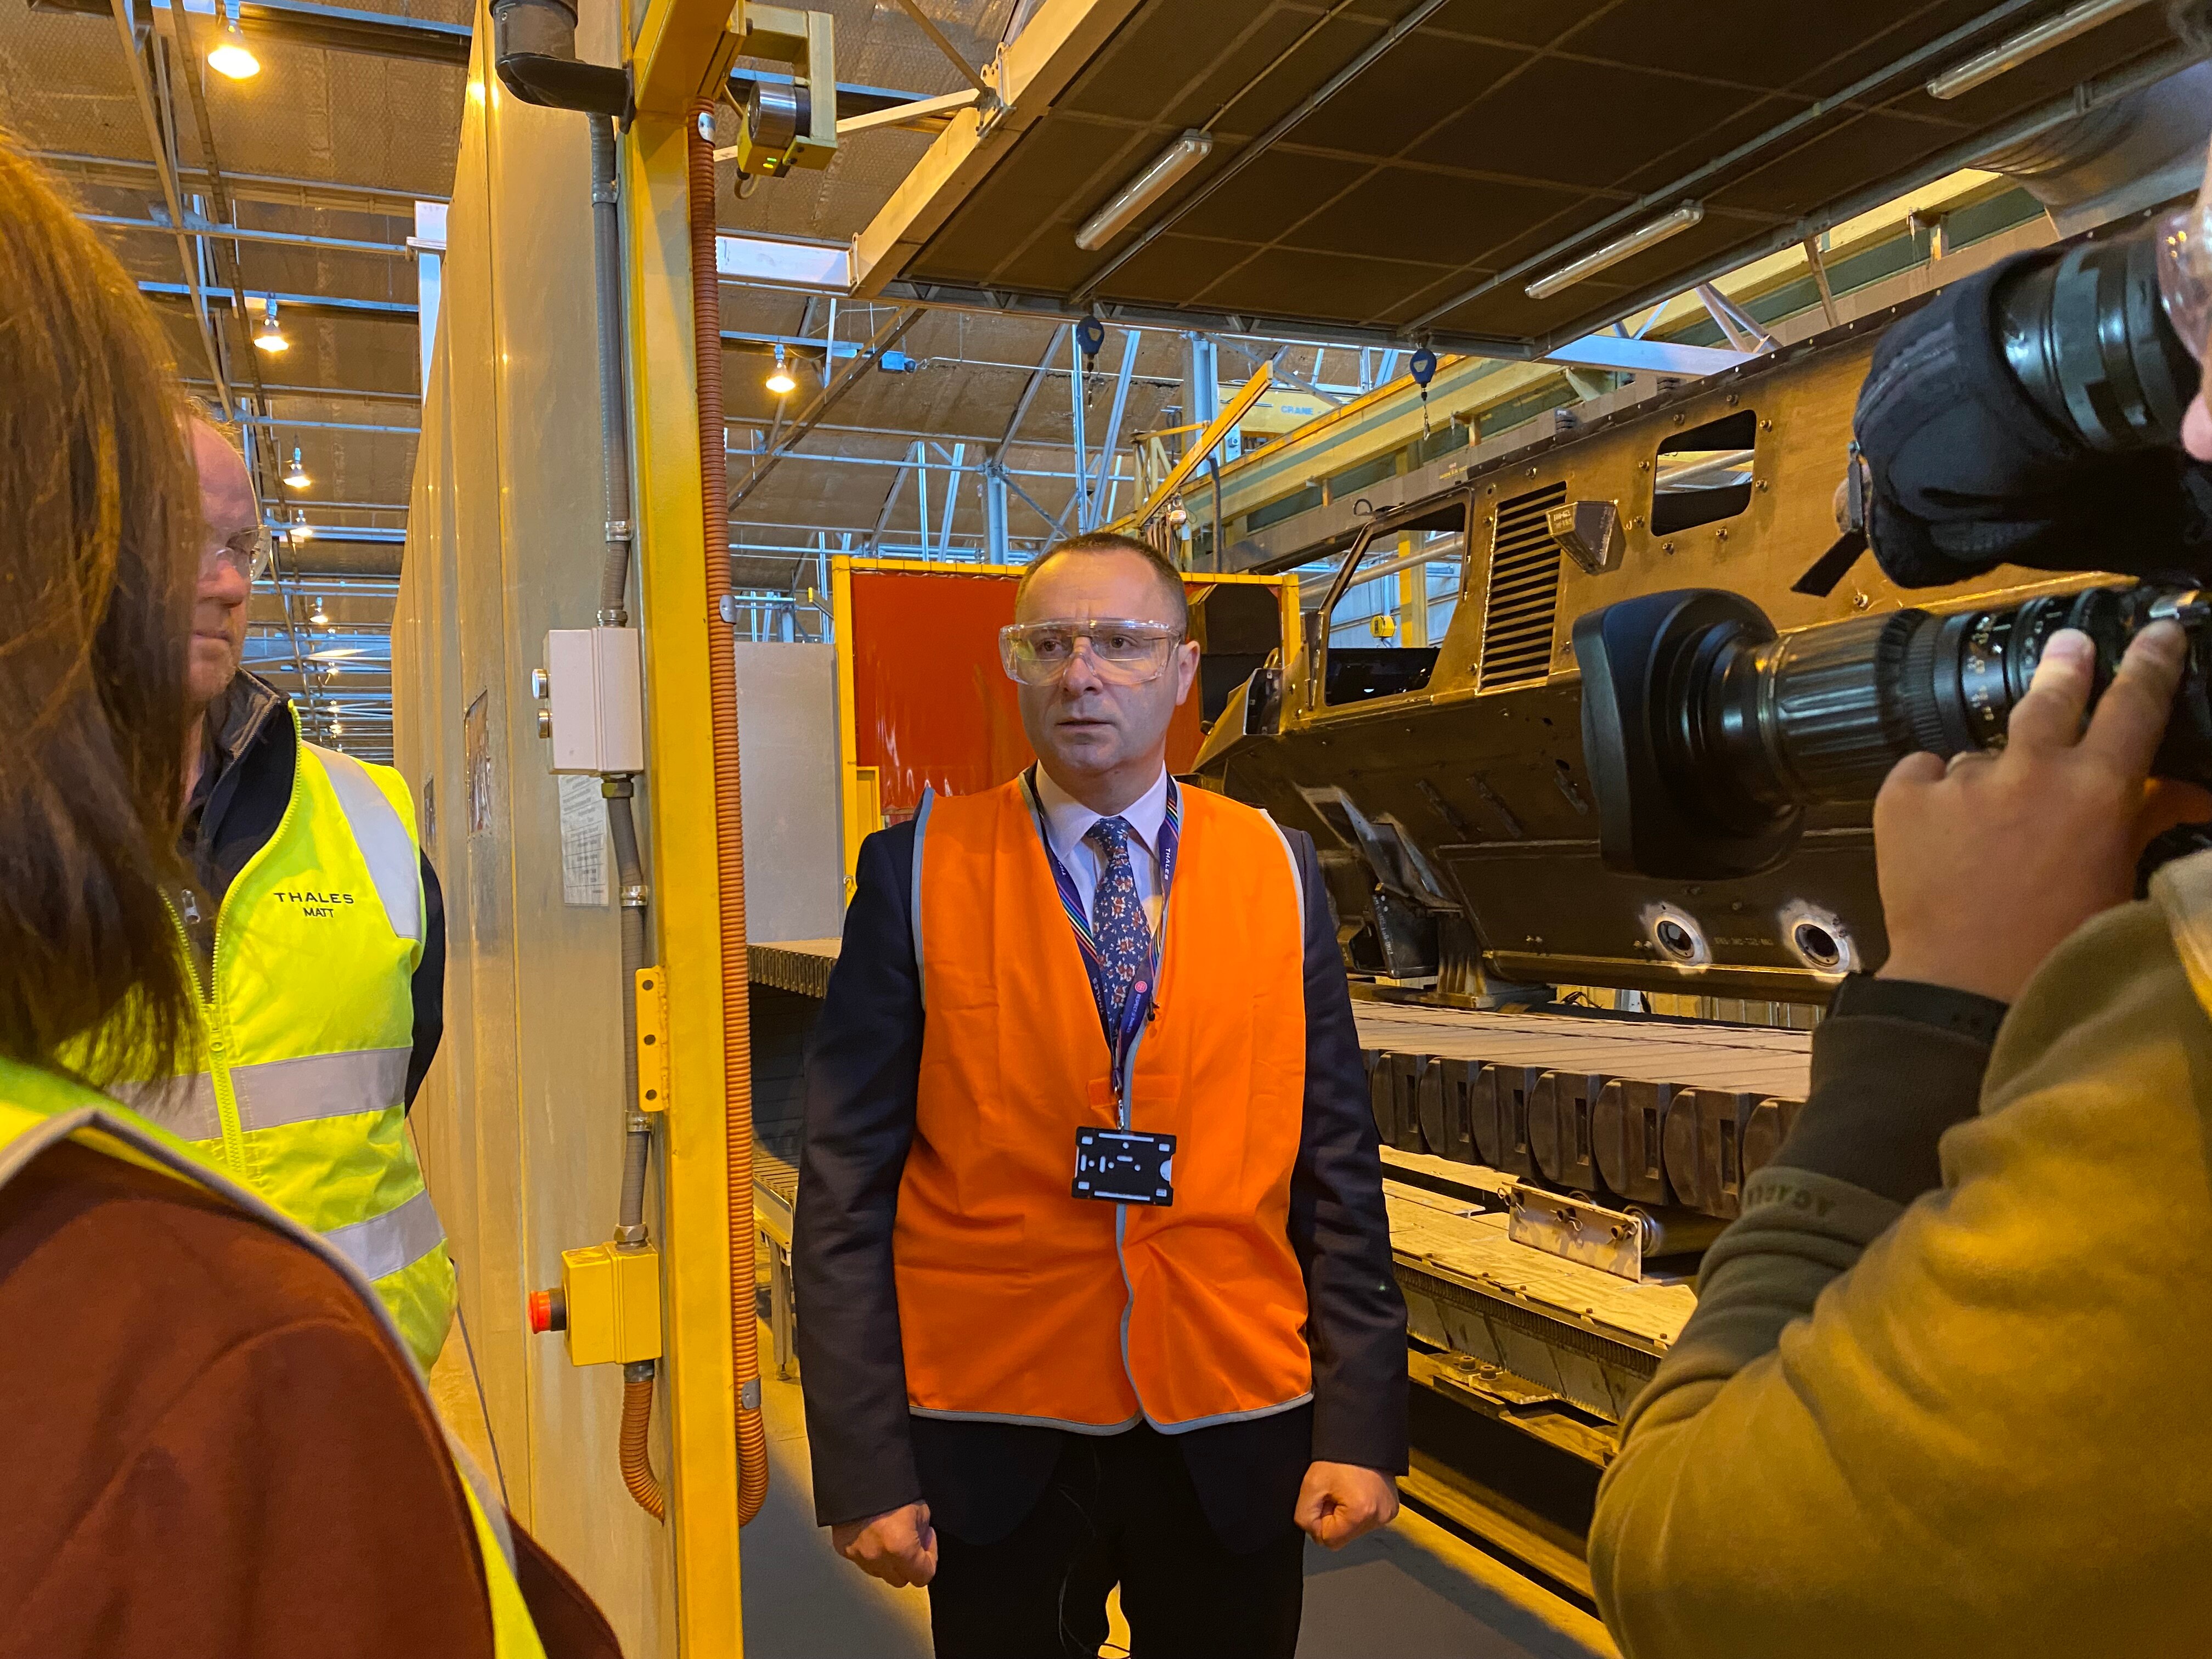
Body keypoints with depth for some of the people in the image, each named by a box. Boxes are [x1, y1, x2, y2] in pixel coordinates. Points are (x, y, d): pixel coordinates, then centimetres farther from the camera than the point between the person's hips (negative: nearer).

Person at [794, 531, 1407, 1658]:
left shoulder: (1276, 869, 0)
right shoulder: (919, 870, -4)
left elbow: (1336, 1169, 2)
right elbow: (847, 1184, -5)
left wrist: (1362, 1425, -2)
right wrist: (863, 1464, -8)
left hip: (1235, 1436, 2)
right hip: (995, 1437, -1)